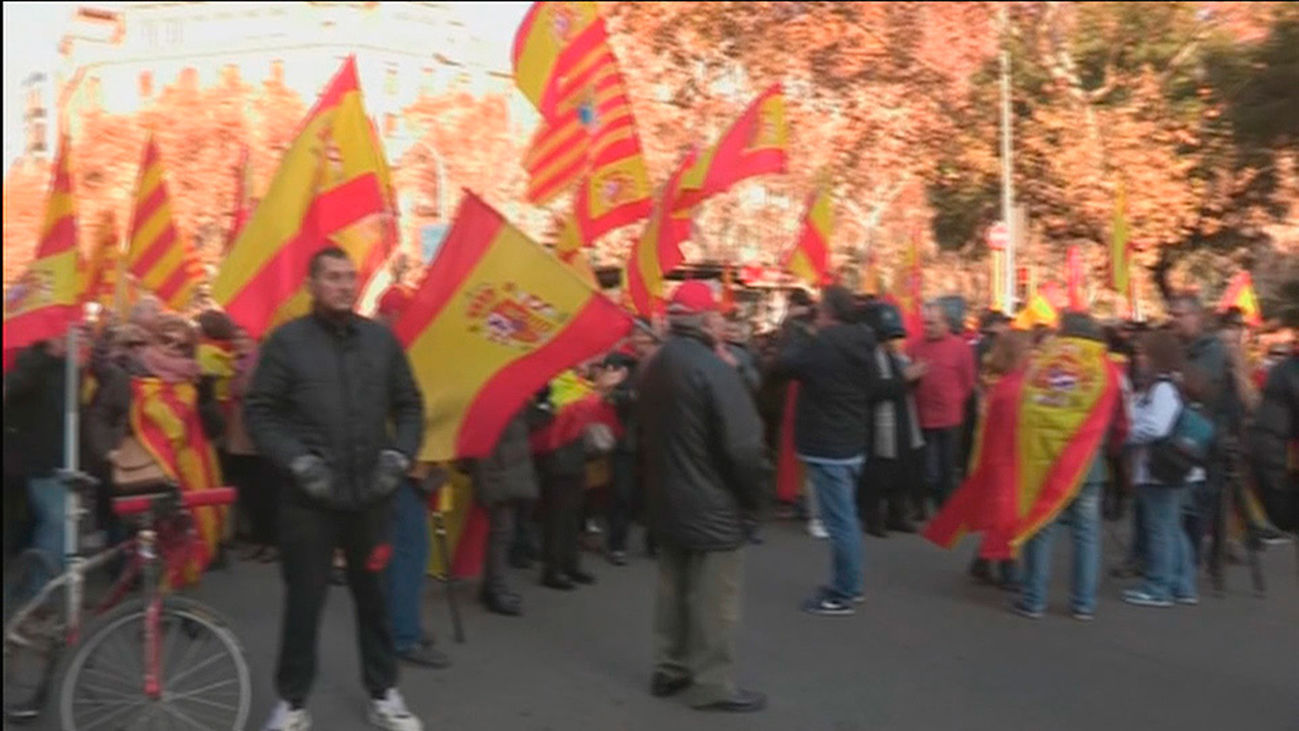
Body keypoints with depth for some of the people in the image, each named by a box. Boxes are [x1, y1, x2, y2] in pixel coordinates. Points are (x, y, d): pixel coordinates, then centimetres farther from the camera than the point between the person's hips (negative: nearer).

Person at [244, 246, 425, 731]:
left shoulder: (381, 338, 5)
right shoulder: (287, 341, -4)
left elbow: (409, 406, 12)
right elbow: (259, 411, -3)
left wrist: (399, 454, -1)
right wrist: (298, 460, -13)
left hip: (372, 494, 3)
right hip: (309, 498, -3)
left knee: (374, 596, 14)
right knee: (305, 599, 7)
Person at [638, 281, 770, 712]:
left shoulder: (653, 367, 7)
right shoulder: (710, 367, -21)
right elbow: (743, 444, -21)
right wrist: (755, 494, -9)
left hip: (667, 500, 9)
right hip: (712, 505, -9)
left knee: (674, 589, 19)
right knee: (714, 600, 3)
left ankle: (670, 670, 29)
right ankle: (713, 685, 12)